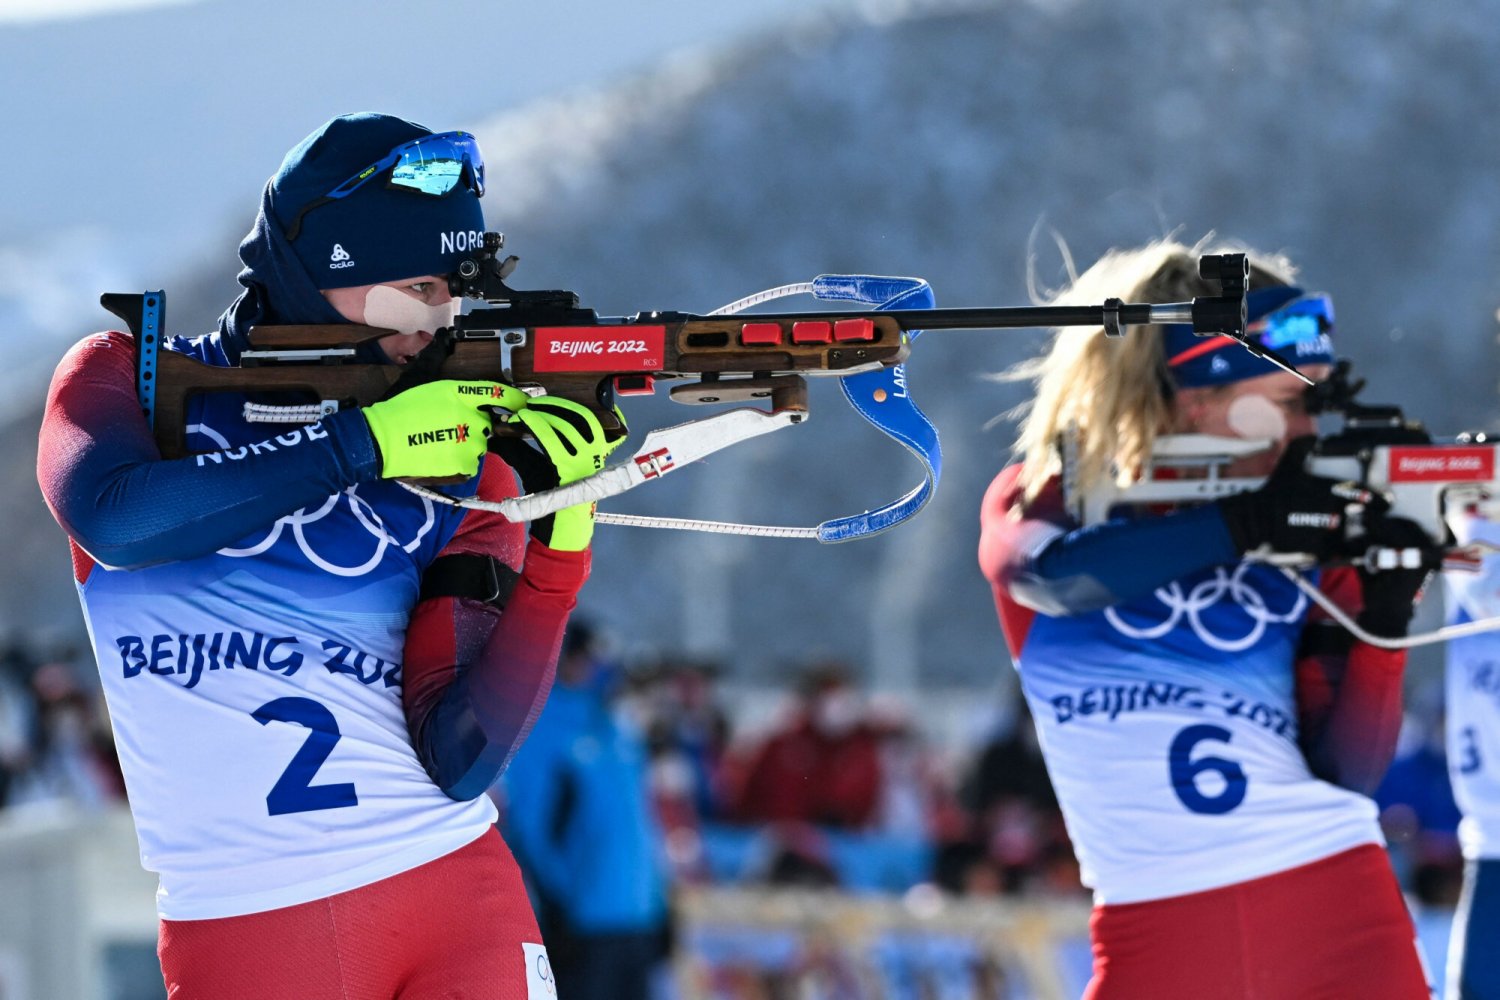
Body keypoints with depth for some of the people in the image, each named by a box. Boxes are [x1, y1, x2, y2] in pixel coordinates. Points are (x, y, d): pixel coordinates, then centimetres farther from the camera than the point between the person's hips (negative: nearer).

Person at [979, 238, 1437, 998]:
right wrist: (1245, 524, -25)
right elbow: (1049, 570, -22)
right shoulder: (1047, 497, 4)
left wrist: (1384, 619, -11)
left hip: (1337, 890, 2)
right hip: (1159, 927, -2)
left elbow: (1348, 772, 4)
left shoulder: (1308, 538, 9)